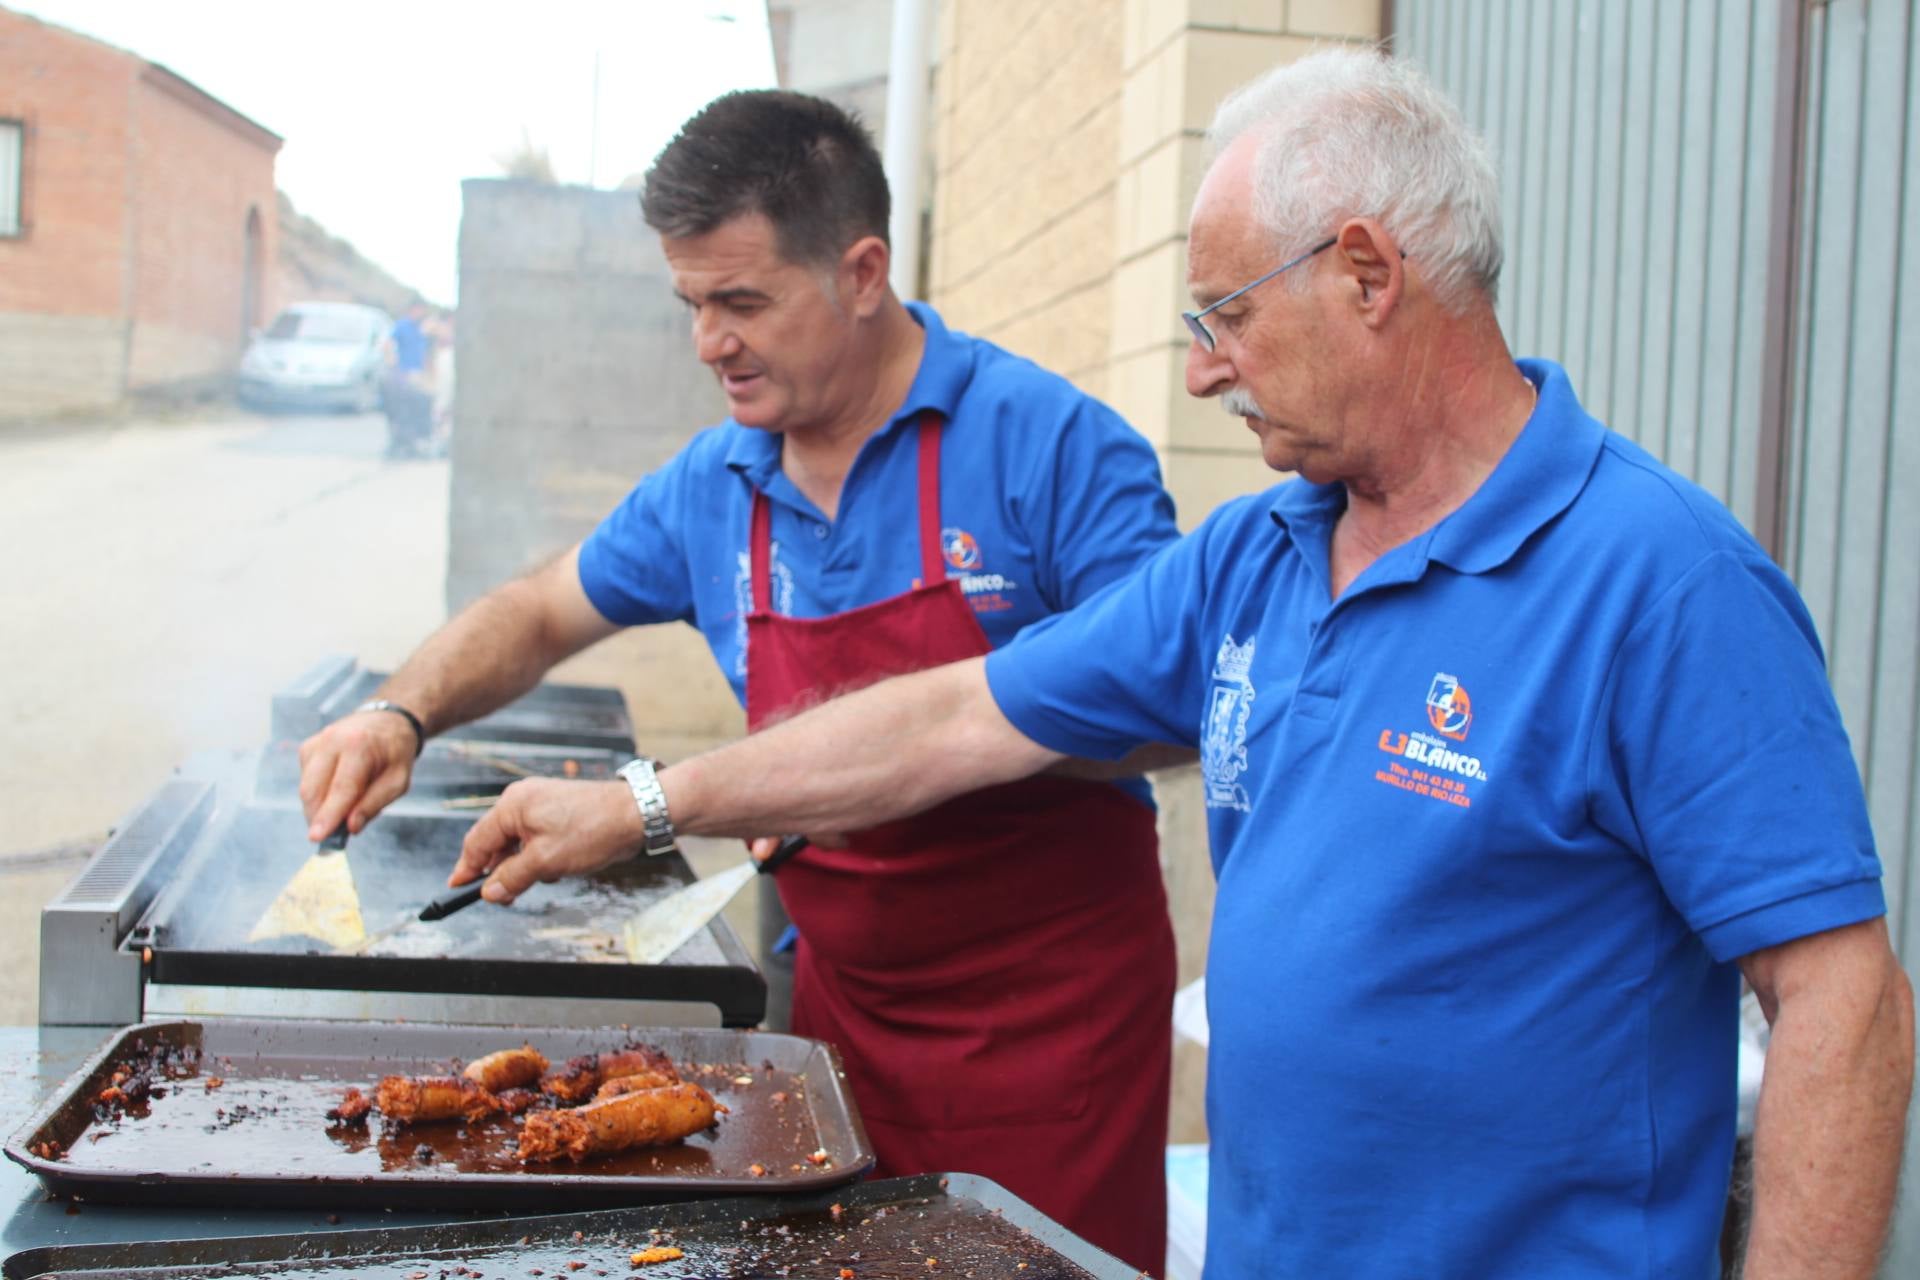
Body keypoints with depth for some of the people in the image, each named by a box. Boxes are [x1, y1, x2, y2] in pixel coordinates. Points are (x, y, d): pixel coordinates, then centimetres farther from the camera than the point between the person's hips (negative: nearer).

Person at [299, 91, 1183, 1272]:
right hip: (847, 993, 5)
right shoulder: (711, 488, 5)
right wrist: (404, 717, 1)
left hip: (1053, 1001, -4)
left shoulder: (1047, 439, -13)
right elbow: (541, 616, 19)